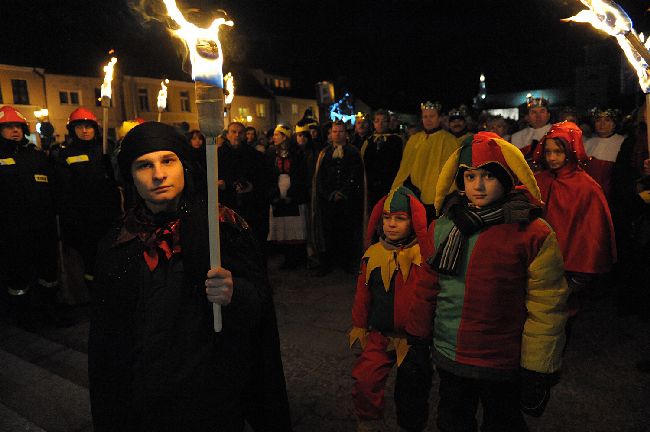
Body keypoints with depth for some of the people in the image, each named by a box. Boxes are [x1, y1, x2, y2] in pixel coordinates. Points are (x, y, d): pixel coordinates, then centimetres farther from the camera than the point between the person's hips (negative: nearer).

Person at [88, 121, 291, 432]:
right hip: (144, 400, 3)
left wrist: (234, 294, -34)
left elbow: (260, 301, -12)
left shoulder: (223, 224, -12)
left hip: (215, 392, -2)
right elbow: (106, 337, 1)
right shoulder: (116, 243, -4)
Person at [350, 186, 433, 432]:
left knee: (411, 391, 14)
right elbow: (363, 293, 6)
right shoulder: (373, 254, -3)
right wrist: (359, 326, 9)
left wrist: (422, 333, -8)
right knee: (364, 382, -2)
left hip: (414, 339, -2)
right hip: (379, 336, 2)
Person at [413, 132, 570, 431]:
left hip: (502, 366, -4)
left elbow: (546, 309, -14)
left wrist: (538, 372, -11)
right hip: (447, 358, 4)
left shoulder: (534, 234, -16)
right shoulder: (443, 226, -3)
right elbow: (427, 287, 4)